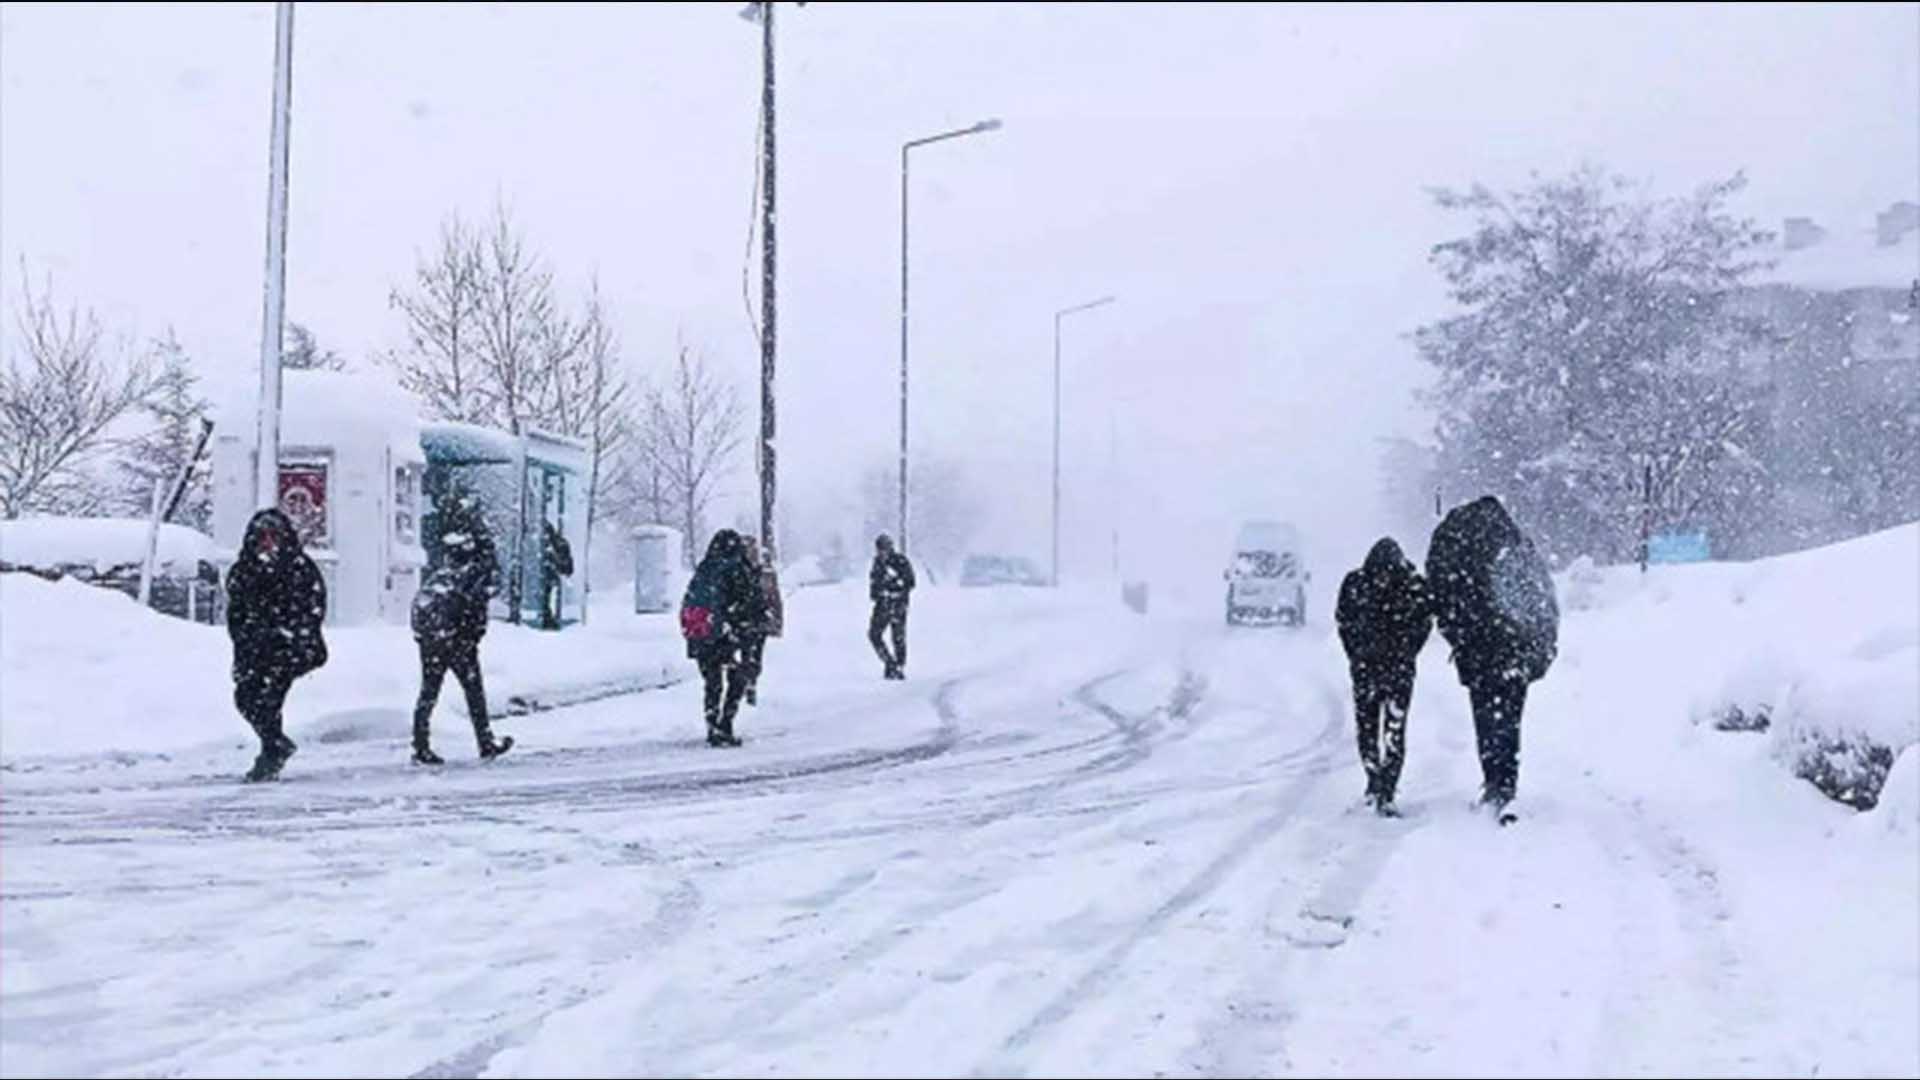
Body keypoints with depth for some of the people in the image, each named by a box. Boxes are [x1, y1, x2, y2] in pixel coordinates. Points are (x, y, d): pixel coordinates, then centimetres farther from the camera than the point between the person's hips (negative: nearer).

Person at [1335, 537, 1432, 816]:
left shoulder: (1414, 586, -9)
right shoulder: (1355, 583, -5)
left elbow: (1424, 623, 5)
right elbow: (1343, 620, 9)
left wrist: (1405, 654, 0)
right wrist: (1357, 655, 5)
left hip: (1399, 667, -2)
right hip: (1365, 667, 2)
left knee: (1394, 730, -9)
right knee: (1366, 727, 9)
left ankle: (1385, 795, -8)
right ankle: (1375, 783, 28)